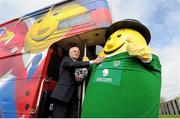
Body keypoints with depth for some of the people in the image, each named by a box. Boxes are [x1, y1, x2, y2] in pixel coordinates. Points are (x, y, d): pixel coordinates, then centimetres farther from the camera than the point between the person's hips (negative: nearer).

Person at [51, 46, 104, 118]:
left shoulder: (78, 66, 21)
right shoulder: (65, 60, 4)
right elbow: (75, 64, -18)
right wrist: (93, 61, -24)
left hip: (73, 97, 6)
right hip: (62, 94, -6)